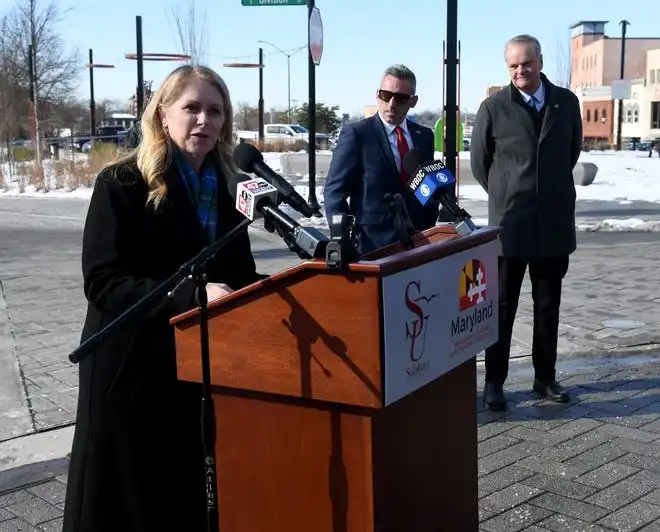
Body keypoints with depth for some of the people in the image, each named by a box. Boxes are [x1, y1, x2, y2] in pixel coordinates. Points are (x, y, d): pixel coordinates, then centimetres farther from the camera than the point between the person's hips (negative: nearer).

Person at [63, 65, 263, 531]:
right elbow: (103, 283, -19)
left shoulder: (221, 187, 8)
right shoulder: (122, 184, -11)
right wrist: (192, 295, -28)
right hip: (136, 369, -5)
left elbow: (239, 273, 13)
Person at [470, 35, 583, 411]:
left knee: (549, 305, 11)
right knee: (502, 306, 3)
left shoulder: (566, 102, 5)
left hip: (555, 221, 3)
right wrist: (506, 195, 9)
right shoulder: (494, 108, -5)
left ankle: (545, 377, 23)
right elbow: (479, 161, 5)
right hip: (510, 222, -3)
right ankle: (494, 382, 12)